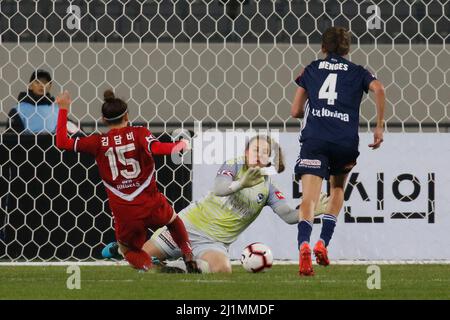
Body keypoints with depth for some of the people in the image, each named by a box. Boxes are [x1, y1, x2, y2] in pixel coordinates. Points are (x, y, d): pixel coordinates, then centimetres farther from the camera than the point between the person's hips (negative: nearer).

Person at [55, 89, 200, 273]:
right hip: (152, 207, 0)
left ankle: (148, 267, -10)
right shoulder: (139, 133, -5)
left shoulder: (99, 142, -2)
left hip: (124, 215, 0)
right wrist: (180, 146, -7)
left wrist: (63, 109, 4)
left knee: (130, 249, 23)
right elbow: (155, 148, -24)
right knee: (173, 221, 34)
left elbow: (62, 142, -2)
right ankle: (189, 259, 19)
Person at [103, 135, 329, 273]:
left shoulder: (268, 189, -1)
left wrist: (312, 211, -31)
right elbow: (219, 189, -28)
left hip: (215, 241, 1)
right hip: (192, 223, -1)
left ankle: (185, 266, -5)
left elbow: (289, 216, -12)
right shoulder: (234, 167, -7)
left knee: (222, 269, -32)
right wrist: (241, 184, -47)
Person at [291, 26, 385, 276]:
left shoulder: (311, 70, 21)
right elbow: (378, 89, -3)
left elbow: (295, 111, 18)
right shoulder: (357, 72, 18)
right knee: (337, 190, 26)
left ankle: (304, 245, -38)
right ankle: (323, 243, 11)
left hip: (314, 139, -1)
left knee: (309, 198, -12)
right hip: (346, 141, 1)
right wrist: (379, 126, 3)